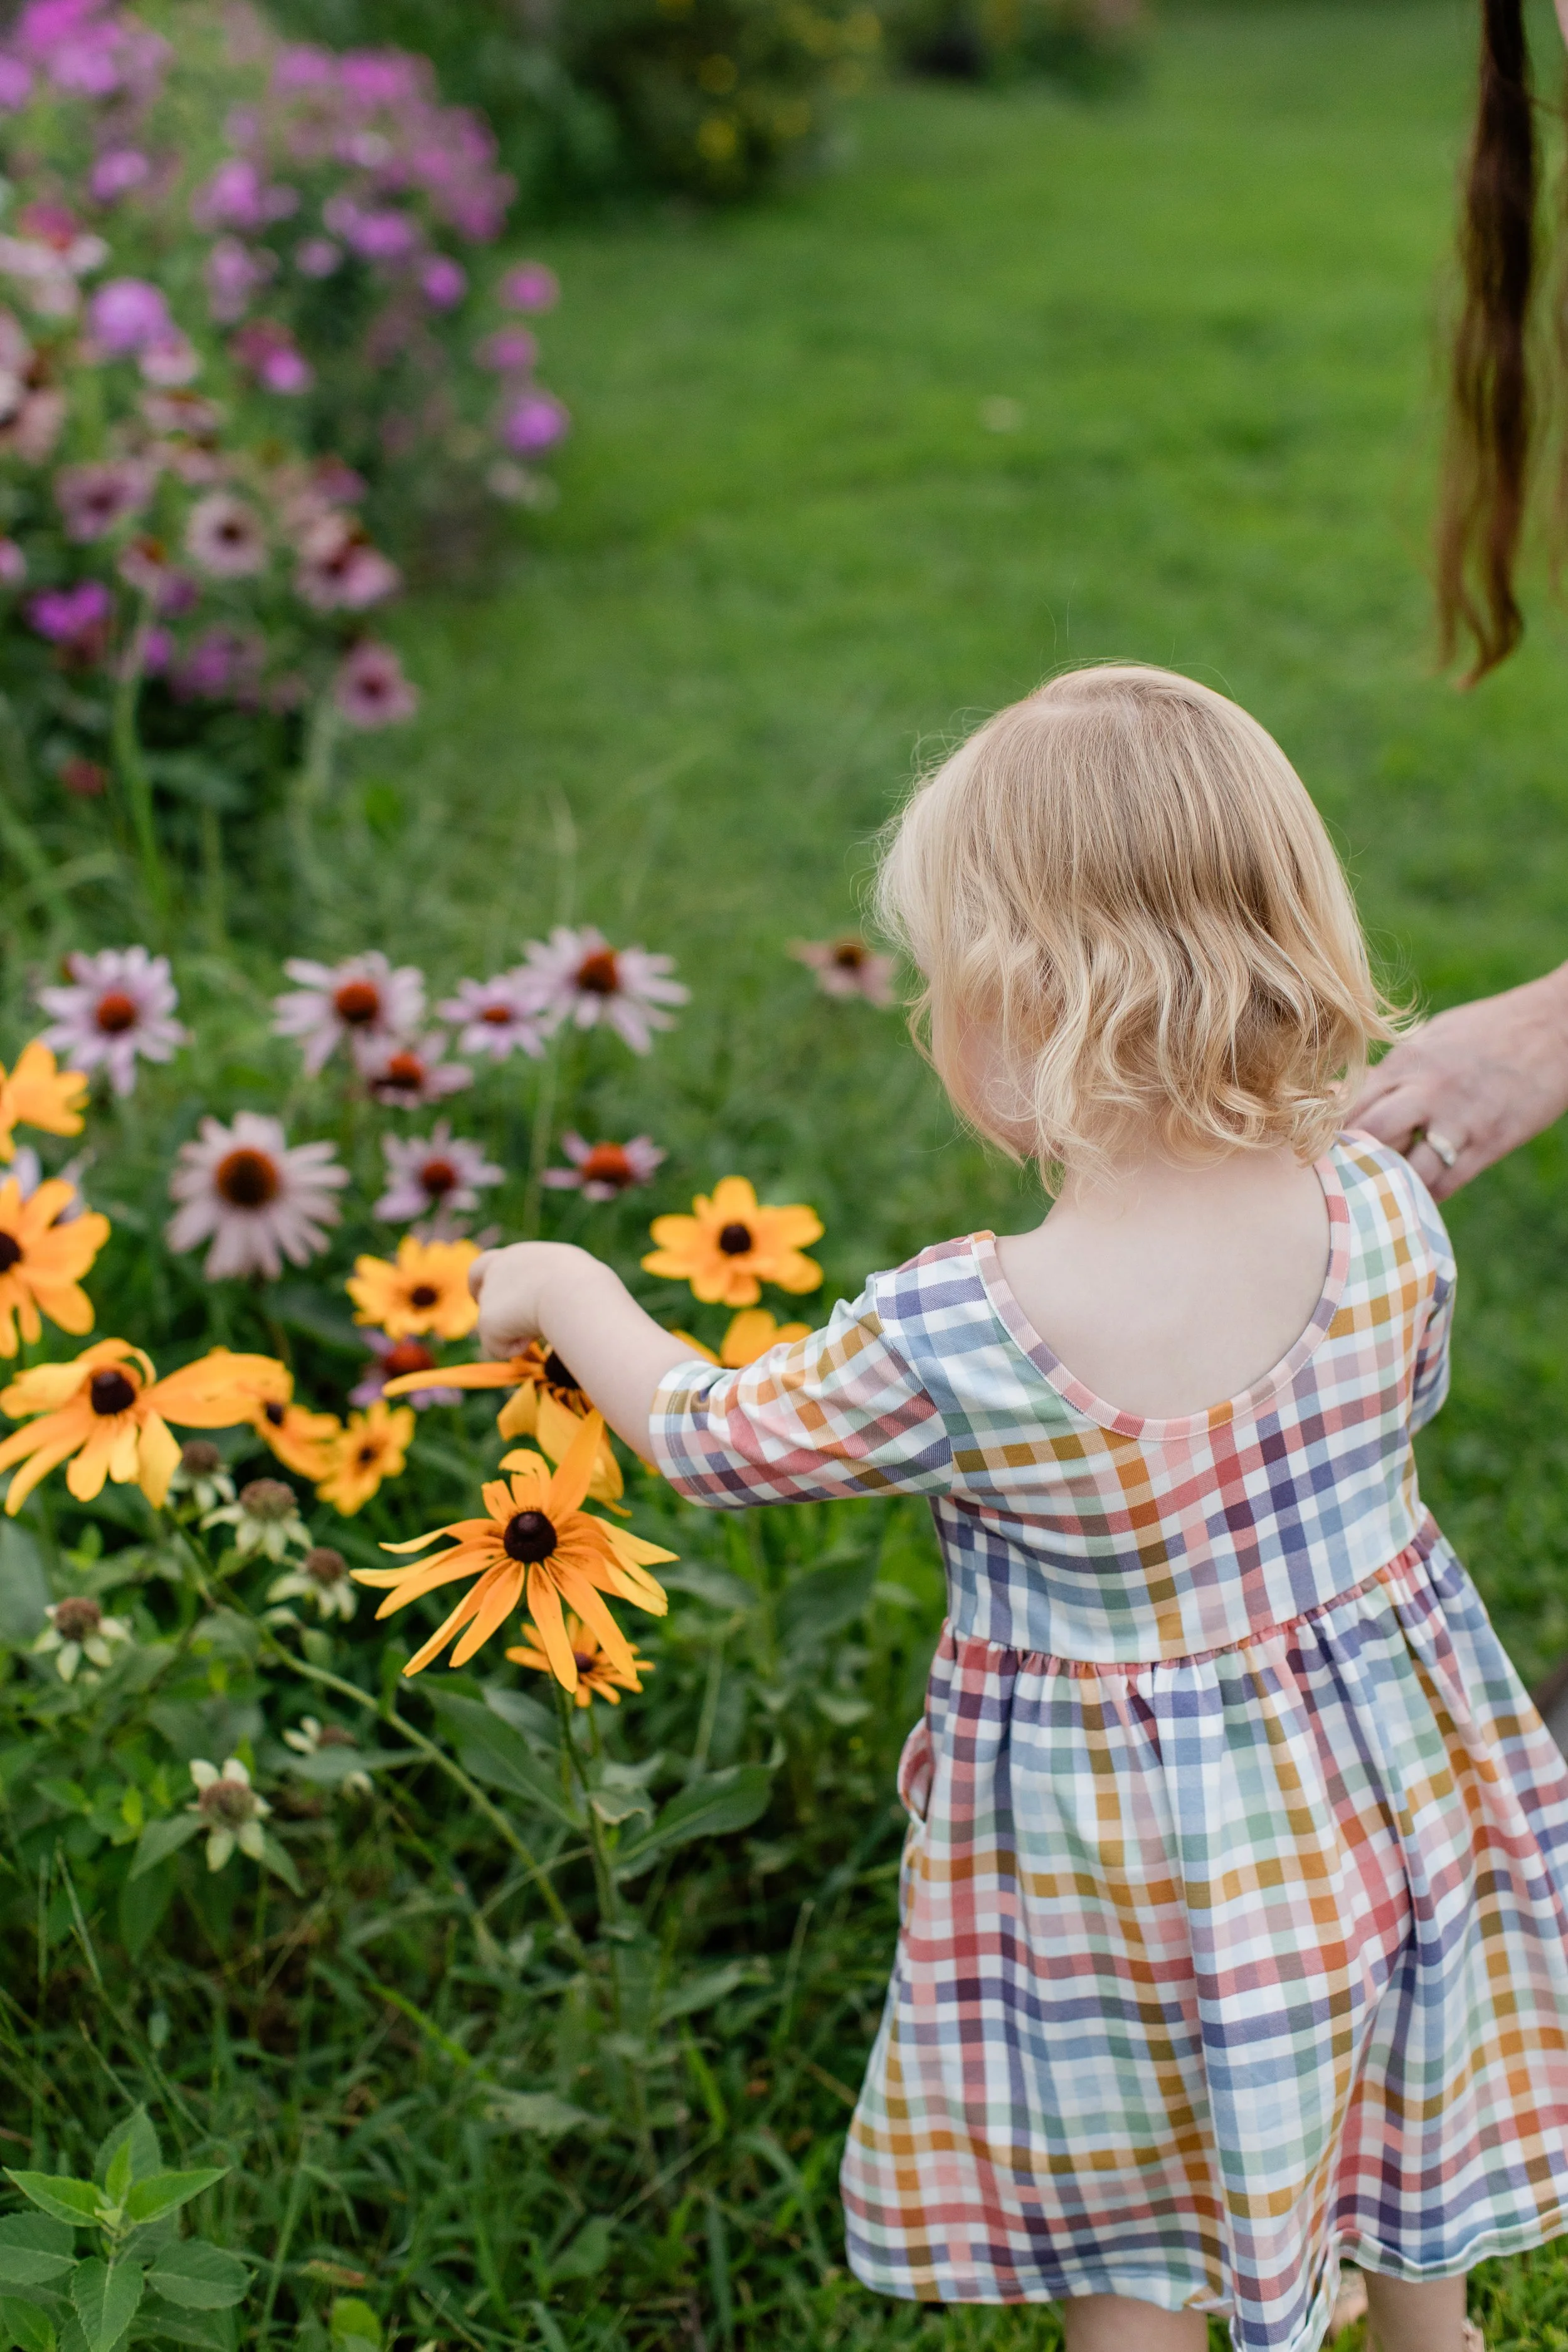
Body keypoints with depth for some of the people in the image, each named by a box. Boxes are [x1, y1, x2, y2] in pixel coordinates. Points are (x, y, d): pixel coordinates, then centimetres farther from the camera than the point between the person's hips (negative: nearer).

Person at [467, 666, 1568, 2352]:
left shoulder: (948, 1343, -30)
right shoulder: (1387, 1217, -19)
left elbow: (711, 1440, -10)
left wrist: (572, 1295, 8)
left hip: (1124, 1878, -4)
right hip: (1393, 1812, 4)